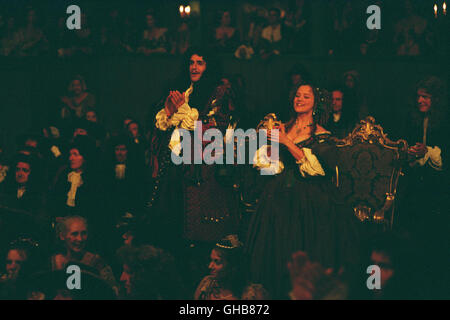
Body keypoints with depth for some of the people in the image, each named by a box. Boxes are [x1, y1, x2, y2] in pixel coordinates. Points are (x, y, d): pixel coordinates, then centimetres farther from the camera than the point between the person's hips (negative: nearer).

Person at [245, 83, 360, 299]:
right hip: (281, 197, 4)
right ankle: (277, 294, 10)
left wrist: (287, 142, -16)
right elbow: (267, 164, 11)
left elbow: (314, 165, -15)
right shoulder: (283, 129, 12)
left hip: (308, 199, -4)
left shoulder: (320, 134, -1)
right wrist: (271, 144, -7)